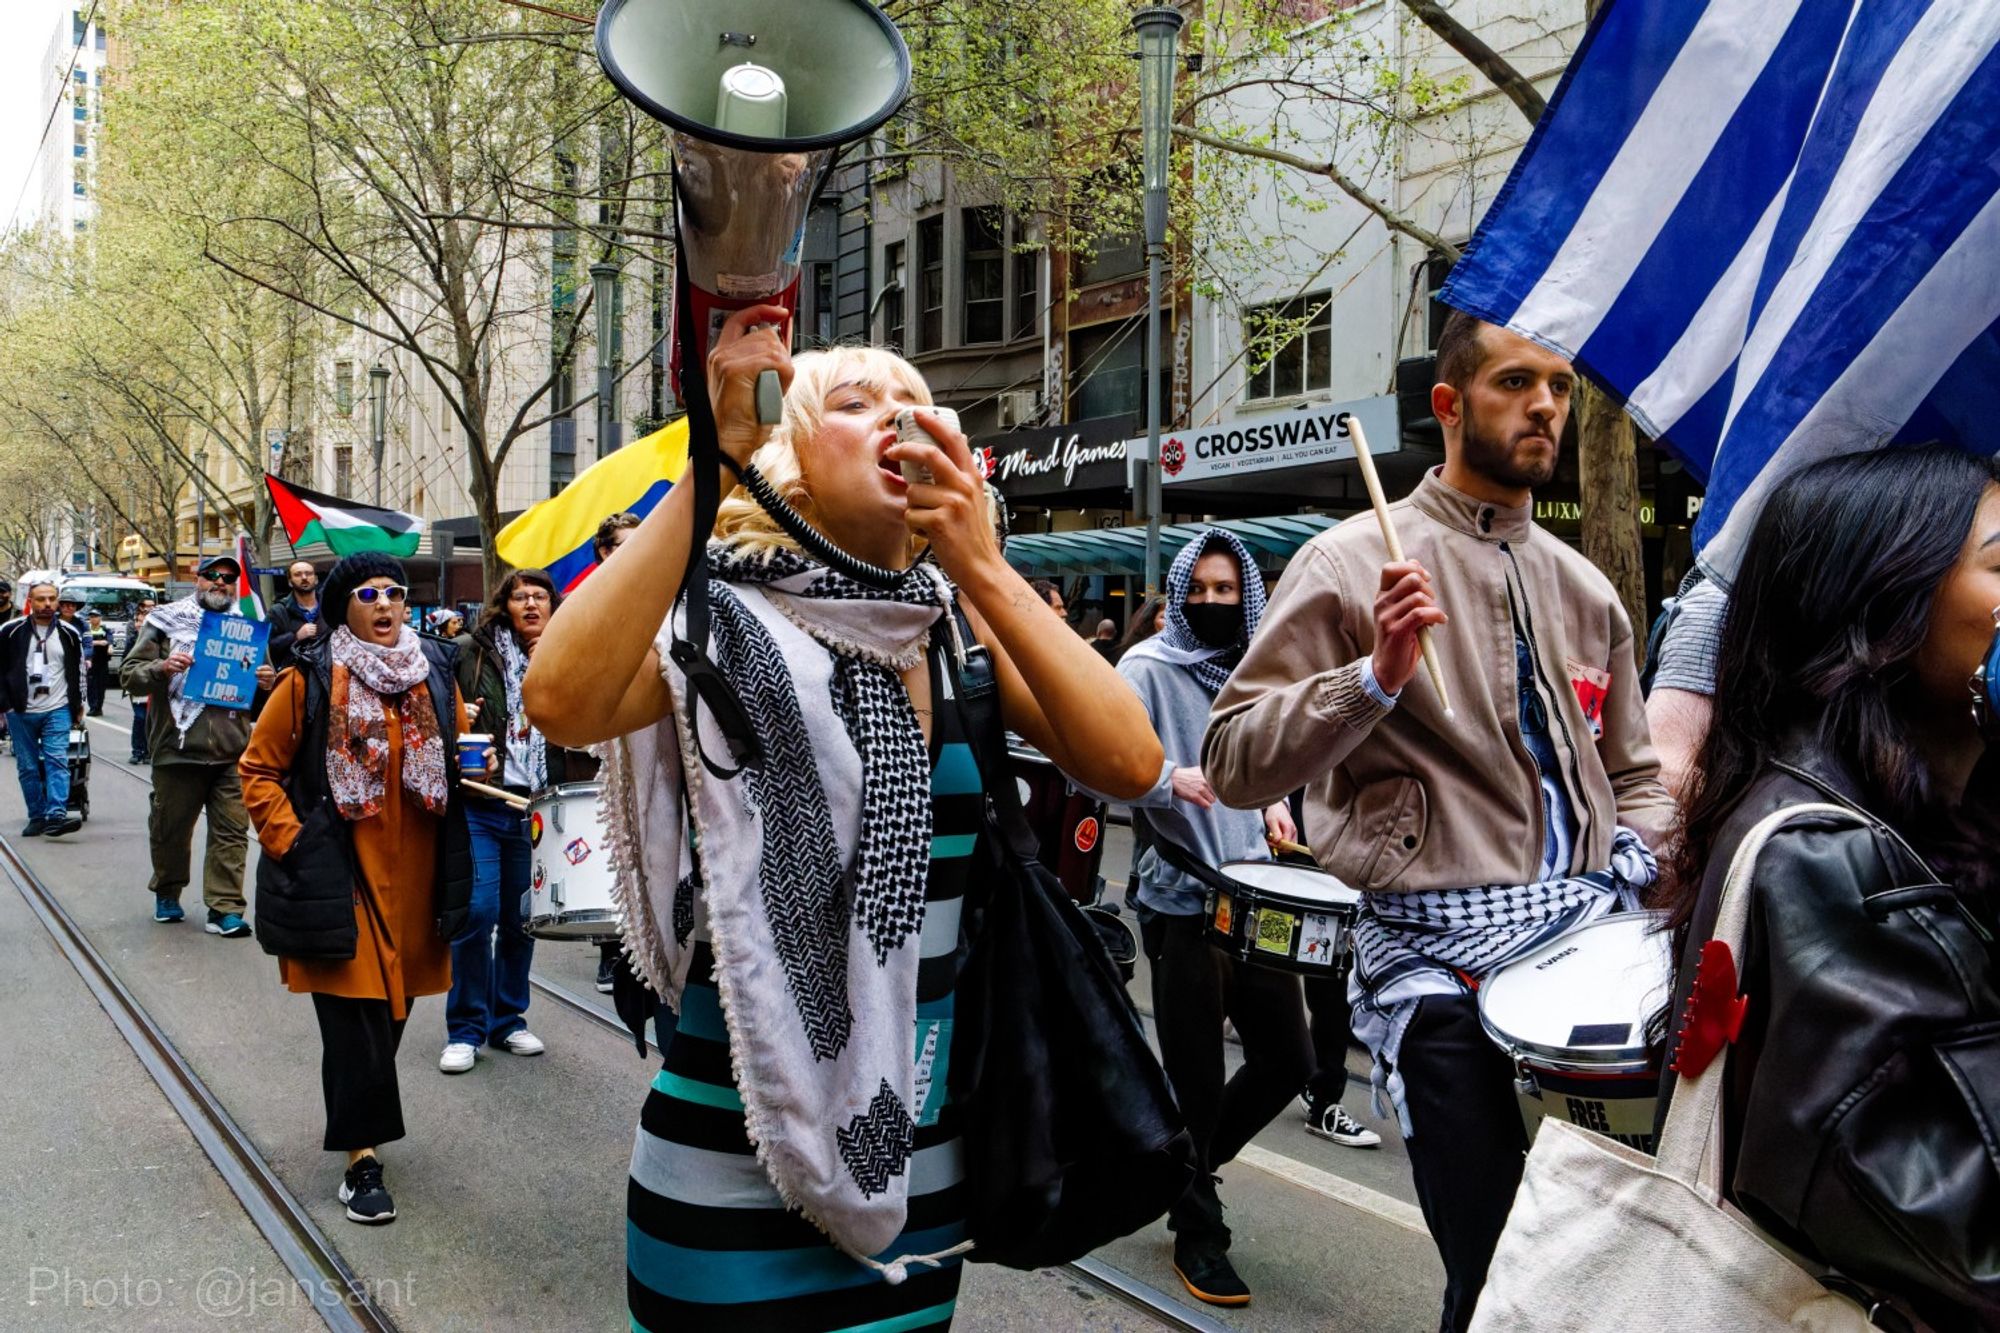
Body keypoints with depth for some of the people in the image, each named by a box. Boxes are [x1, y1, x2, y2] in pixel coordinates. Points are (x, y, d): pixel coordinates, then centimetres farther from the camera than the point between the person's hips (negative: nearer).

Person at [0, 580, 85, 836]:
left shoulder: (69, 633, 6)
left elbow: (78, 671, 14)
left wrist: (78, 706, 13)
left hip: (57, 711, 0)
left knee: (57, 761, -12)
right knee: (28, 767, 5)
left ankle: (56, 815, -20)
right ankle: (37, 817, 13)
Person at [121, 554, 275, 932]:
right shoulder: (166, 622, 6)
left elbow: (264, 696, 21)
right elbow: (129, 675, 2)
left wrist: (267, 682, -3)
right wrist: (161, 668, -18)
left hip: (232, 751, 2)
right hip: (178, 746, -1)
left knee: (231, 831, -2)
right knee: (171, 829, 11)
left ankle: (225, 908, 3)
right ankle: (167, 894, 32)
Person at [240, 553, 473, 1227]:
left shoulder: (434, 673, 8)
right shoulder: (310, 680, -5)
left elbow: (456, 759, 20)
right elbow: (260, 770, -1)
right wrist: (290, 844, -10)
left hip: (414, 873, 5)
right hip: (339, 875, -4)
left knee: (394, 1003, 13)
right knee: (354, 1011, -5)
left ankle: (360, 1118, 35)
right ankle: (362, 1158, 2)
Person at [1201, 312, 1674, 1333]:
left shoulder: (1585, 589, 14)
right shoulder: (1354, 563, -3)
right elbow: (1234, 765, -9)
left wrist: (1635, 857, 2)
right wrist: (1374, 676, -21)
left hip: (1592, 932, 5)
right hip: (1444, 959, -5)